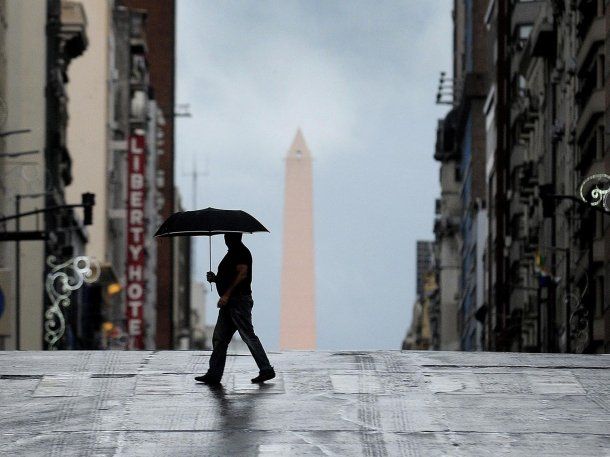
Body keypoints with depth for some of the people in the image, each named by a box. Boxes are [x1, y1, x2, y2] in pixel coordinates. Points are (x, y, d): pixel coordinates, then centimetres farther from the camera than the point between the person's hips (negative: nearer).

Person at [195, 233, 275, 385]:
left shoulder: (241, 252, -10)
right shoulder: (232, 253, 22)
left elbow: (242, 274, -21)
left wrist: (226, 295, -23)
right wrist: (215, 278, 9)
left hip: (239, 300, -11)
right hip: (229, 303, 11)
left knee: (248, 336, -7)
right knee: (219, 338, 6)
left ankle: (266, 370, -2)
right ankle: (214, 374, 5)